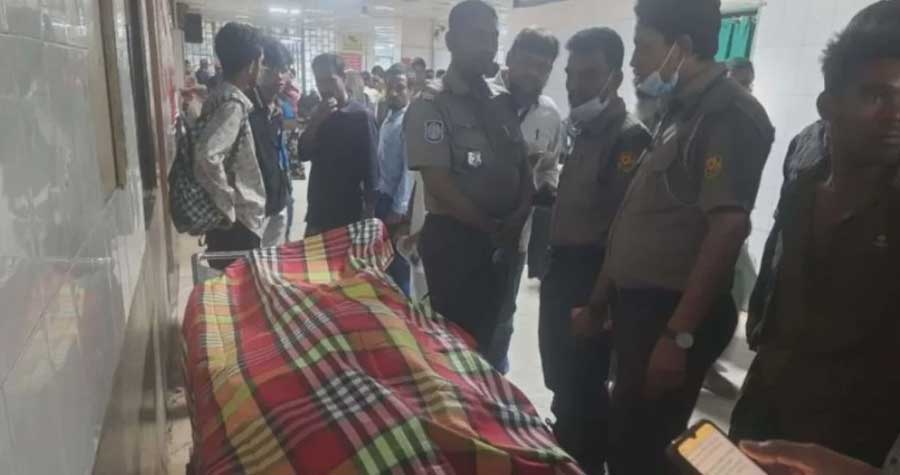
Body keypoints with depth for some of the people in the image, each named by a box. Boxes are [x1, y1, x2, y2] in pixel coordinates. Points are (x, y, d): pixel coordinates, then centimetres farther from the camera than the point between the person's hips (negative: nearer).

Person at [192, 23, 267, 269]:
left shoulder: (220, 97, 10)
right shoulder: (234, 104, -19)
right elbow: (207, 155, -32)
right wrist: (229, 203, -21)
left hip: (233, 217, 9)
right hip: (236, 220, -9)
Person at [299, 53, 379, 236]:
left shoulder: (361, 115, -8)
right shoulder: (319, 114, 10)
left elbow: (371, 166, -9)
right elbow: (304, 154, 2)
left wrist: (368, 213, -12)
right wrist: (316, 121, -12)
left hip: (350, 210, -5)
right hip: (318, 208, 5)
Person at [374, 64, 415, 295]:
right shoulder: (388, 117, 10)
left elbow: (409, 168, -19)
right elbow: (382, 162, 11)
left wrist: (399, 209, -20)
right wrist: (375, 198, 10)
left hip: (396, 201, -8)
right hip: (382, 197, 8)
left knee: (398, 261, 3)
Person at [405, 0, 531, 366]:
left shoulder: (503, 103, 8)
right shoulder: (431, 106, -10)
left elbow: (523, 167, 10)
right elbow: (438, 182, -16)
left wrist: (518, 217, -7)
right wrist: (489, 226, -13)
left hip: (501, 239, 6)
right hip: (453, 237, -6)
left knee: (487, 329, 18)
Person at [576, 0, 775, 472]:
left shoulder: (729, 115, -12)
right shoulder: (680, 112, 16)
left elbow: (728, 229, -21)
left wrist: (679, 335, -22)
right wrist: (598, 304, 18)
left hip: (670, 313, -8)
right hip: (639, 306, 9)